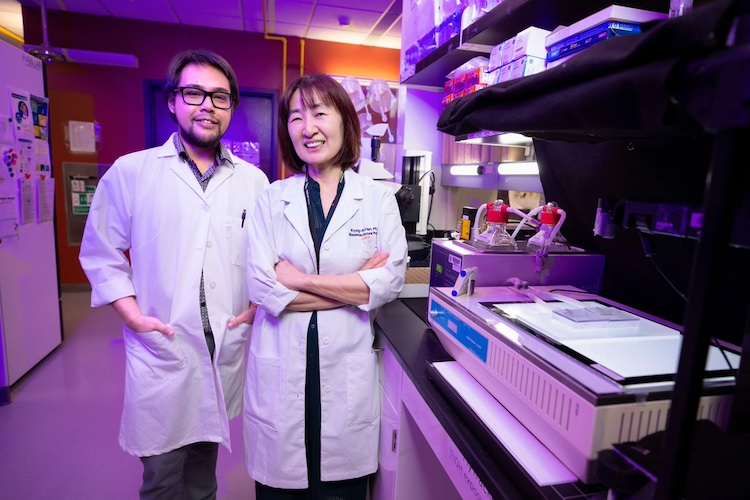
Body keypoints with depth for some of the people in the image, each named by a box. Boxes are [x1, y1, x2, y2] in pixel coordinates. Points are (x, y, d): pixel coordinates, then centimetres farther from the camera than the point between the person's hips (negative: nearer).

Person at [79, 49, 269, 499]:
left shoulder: (253, 180, 4)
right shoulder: (130, 172, -1)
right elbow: (101, 253, 4)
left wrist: (257, 303, -2)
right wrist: (131, 313, -7)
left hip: (228, 348, 2)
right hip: (161, 348, -1)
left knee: (205, 462, 20)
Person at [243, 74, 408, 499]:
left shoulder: (379, 199, 0)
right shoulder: (272, 199, 1)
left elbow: (390, 281, -10)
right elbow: (262, 286, -10)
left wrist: (299, 279, -14)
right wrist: (355, 286, -12)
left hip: (347, 368, 0)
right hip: (280, 367, 1)